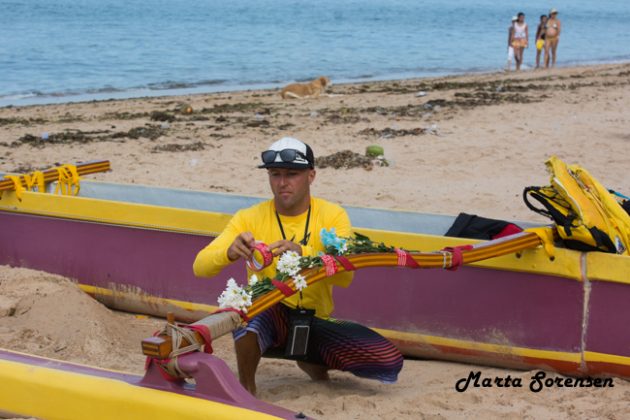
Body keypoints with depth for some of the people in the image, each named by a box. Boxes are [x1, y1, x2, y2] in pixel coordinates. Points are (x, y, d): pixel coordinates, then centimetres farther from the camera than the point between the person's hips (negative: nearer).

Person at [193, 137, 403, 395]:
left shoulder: (333, 216, -4)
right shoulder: (249, 218, -6)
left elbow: (344, 276, -20)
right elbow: (200, 267, -15)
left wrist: (302, 254, -38)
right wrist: (229, 252, -37)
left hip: (316, 324, 2)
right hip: (264, 322, -2)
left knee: (389, 362, -18)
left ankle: (312, 361, 13)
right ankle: (246, 386, -12)